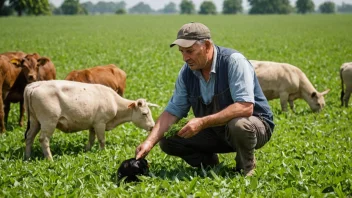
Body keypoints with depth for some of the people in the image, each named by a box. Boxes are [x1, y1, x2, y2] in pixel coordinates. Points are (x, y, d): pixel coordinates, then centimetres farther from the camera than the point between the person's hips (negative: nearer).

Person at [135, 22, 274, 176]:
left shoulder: (234, 61, -24)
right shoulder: (187, 72, -5)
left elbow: (245, 107, -34)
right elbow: (172, 111, -2)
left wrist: (202, 122, -37)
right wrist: (150, 142, -18)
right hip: (216, 131, 5)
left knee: (238, 125, -40)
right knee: (167, 140, -9)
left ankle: (246, 166, -9)